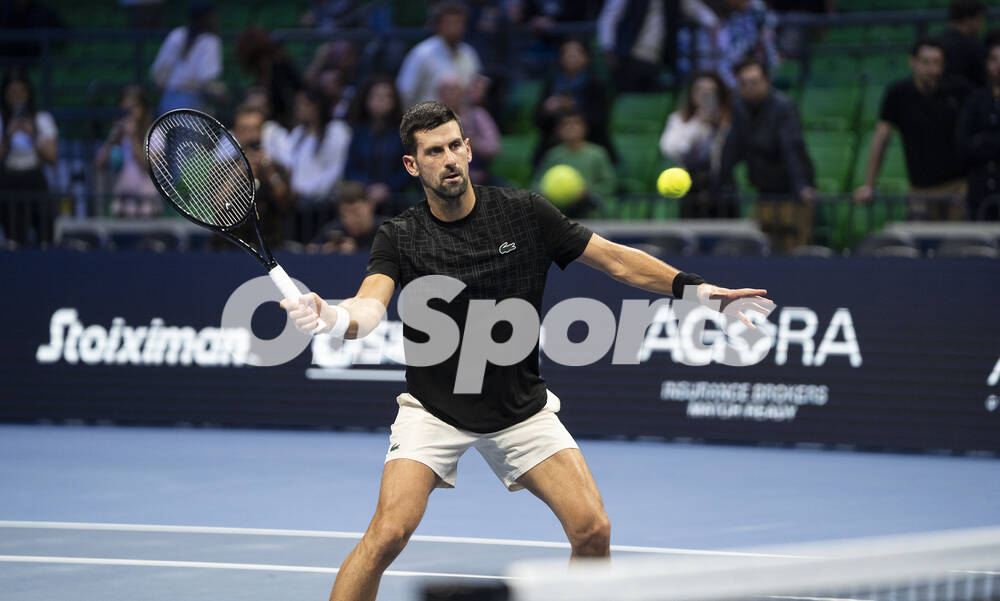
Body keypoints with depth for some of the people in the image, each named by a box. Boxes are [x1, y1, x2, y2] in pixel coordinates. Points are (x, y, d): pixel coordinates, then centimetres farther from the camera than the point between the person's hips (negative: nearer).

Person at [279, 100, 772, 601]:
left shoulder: (525, 213, -7)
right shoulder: (399, 238, -11)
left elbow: (616, 259, 0)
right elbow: (370, 307, -28)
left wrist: (697, 288, -10)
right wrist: (330, 317, -51)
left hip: (521, 408, 2)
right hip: (434, 409, -2)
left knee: (592, 530, -11)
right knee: (388, 533, -20)